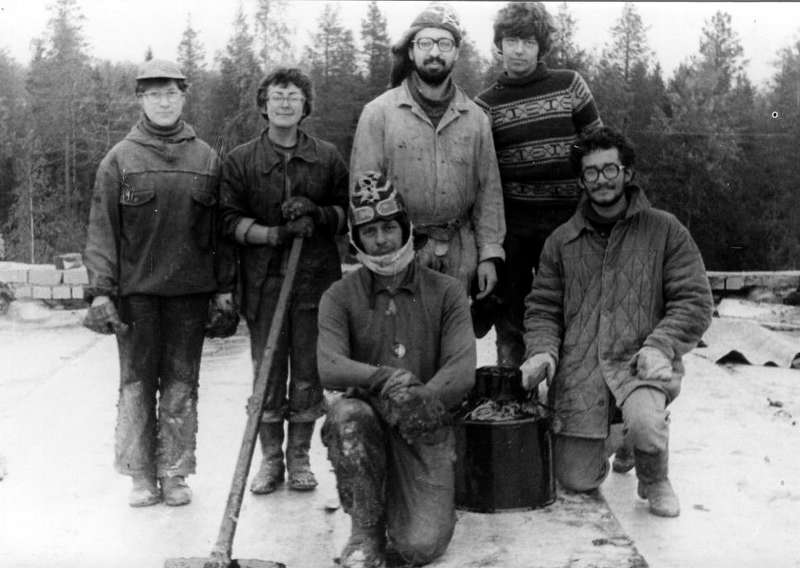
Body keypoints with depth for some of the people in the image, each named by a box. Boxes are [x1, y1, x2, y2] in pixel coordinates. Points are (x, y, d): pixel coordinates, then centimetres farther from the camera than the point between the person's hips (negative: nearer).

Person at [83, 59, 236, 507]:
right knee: (137, 383, 3)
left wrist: (224, 286, 4)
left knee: (181, 383, 5)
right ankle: (142, 476, 13)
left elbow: (220, 228, 9)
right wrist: (100, 291, -8)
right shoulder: (120, 159, 3)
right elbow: (102, 230, 0)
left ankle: (175, 474, 14)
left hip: (191, 291, 1)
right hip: (135, 290, -1)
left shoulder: (207, 159, 8)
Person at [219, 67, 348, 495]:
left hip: (316, 279, 1)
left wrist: (318, 213, -9)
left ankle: (299, 457, 19)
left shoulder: (327, 158, 7)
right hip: (264, 281, -1)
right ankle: (270, 459, 17)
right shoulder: (240, 161, 5)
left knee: (308, 372, 4)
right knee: (267, 374, 3)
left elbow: (350, 214, 11)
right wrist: (275, 234, -14)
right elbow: (230, 220, 1)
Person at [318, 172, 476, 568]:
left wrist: (421, 399, -31)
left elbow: (463, 371, -12)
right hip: (368, 422, 1)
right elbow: (329, 369, -16)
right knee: (346, 413, -36)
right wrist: (383, 377, -34)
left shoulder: (446, 292, 0)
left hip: (425, 430, 0)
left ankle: (430, 502, 22)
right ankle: (364, 532, -13)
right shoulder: (340, 297, -1)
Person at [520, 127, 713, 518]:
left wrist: (660, 345, -16)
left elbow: (694, 301, 0)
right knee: (575, 480, -4)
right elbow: (542, 308, 13)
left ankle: (655, 482, 2)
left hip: (639, 359, -2)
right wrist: (542, 350, -7)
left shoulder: (664, 231, 5)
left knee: (645, 423, -35)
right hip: (579, 365, 2)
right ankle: (599, 439, 34)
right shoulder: (561, 241, 12)